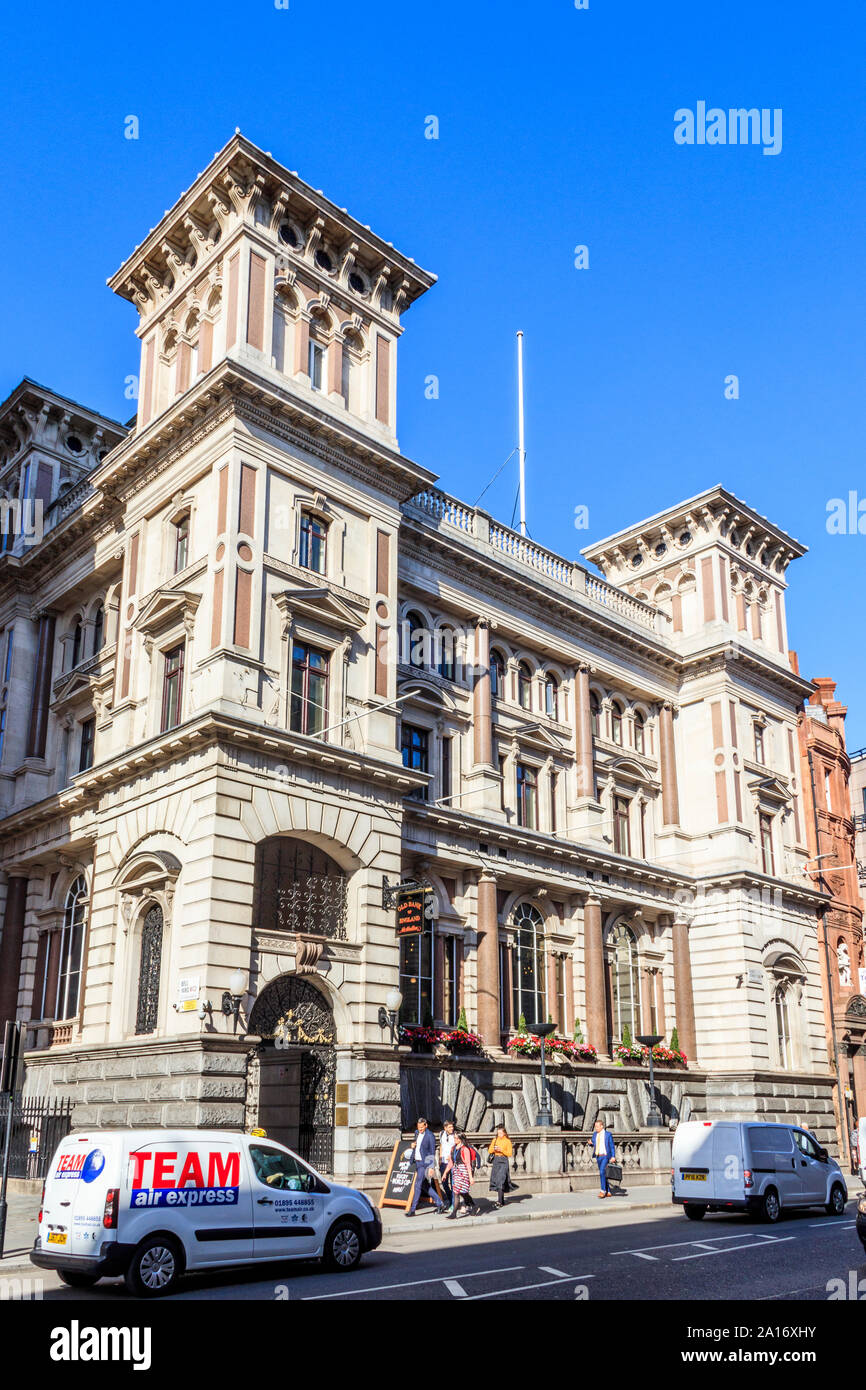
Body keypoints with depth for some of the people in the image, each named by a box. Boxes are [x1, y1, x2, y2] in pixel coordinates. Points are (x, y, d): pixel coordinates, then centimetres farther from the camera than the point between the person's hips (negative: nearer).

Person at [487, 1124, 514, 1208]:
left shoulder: (507, 1141, -1)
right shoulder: (495, 1140, 11)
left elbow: (510, 1154, -4)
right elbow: (489, 1151, 12)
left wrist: (502, 1150, -16)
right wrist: (494, 1149, -9)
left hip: (503, 1161, -5)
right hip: (496, 1160, 5)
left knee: (500, 1179, -17)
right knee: (496, 1180, 4)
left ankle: (499, 1201, -21)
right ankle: (502, 1201, 15)